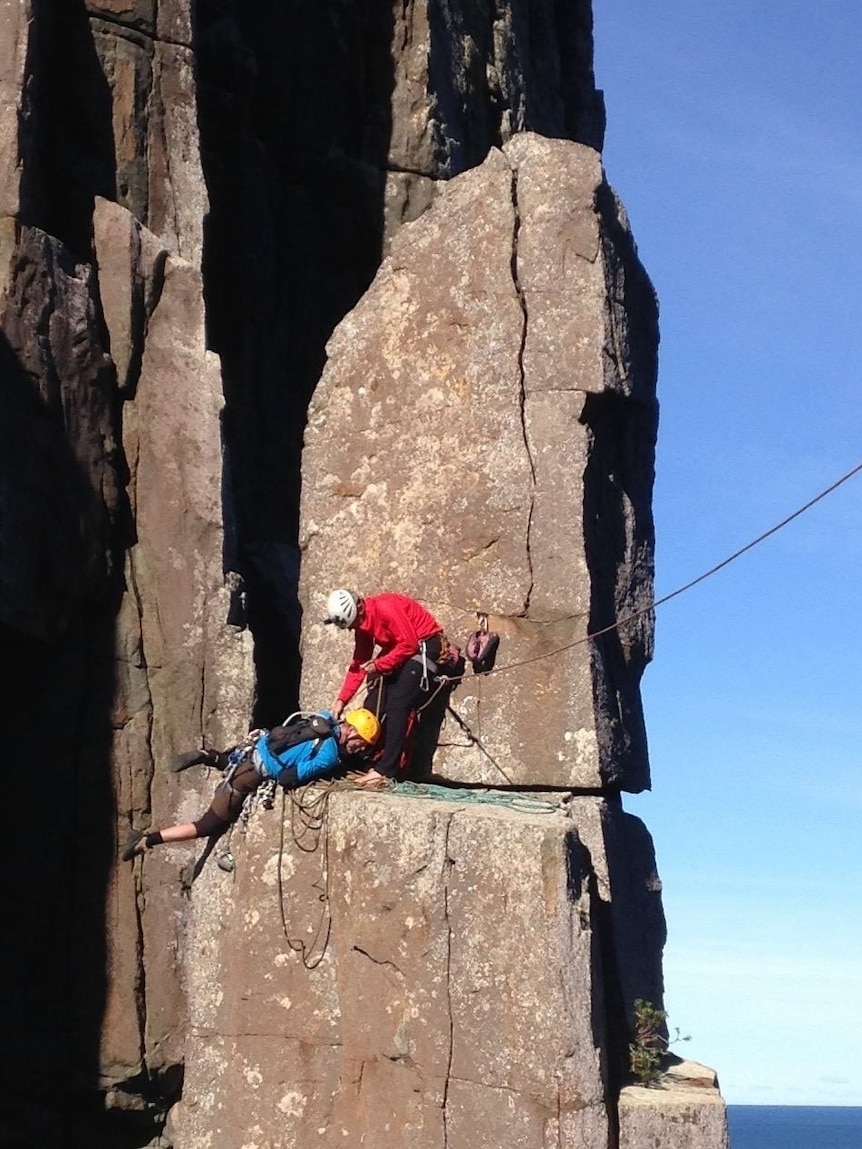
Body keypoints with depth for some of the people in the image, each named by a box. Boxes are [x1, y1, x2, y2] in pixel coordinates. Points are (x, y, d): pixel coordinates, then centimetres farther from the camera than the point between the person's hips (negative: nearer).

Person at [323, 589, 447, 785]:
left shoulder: (385, 608, -26)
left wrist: (379, 666, -20)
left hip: (424, 648, -10)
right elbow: (359, 664, 5)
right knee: (373, 705, 5)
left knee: (397, 706, -17)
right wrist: (341, 699, 0)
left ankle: (386, 770, -16)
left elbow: (409, 644, -27)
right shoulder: (362, 623, 2)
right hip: (398, 652, 10)